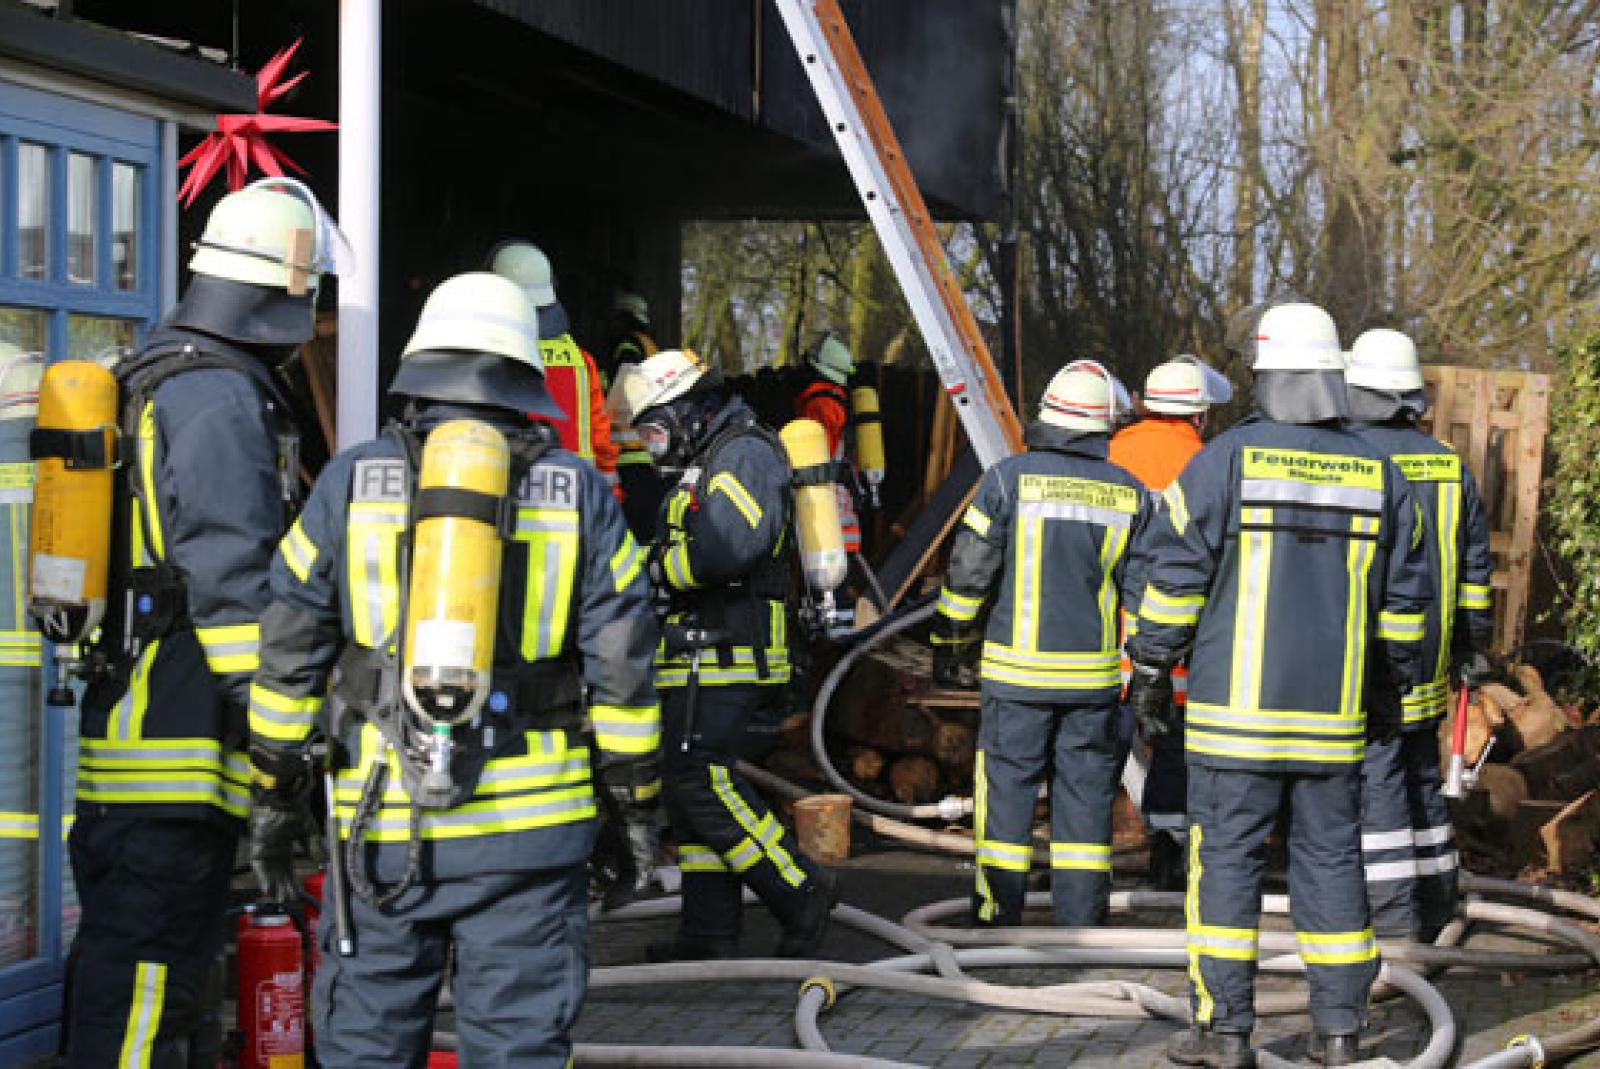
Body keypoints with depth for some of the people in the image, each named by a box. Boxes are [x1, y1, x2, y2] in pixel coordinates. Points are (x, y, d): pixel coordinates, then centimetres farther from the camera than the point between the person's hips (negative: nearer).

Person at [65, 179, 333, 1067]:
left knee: (121, 973, 16)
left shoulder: (149, 380, 19)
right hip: (180, 743, -10)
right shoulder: (221, 396, -13)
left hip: (124, 720, 10)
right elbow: (236, 581, -19)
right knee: (150, 971, -8)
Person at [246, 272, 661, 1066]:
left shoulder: (350, 483, 3)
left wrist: (274, 796, 12)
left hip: (386, 825, 0)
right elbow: (621, 670, 2)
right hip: (530, 821, 0)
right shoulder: (577, 493, 3)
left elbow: (289, 658, 4)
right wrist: (637, 802, 11)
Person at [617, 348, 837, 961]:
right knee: (693, 787, 9)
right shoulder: (704, 466, 25)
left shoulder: (744, 453, -9)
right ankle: (709, 932, 12)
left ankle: (801, 892, -8)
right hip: (702, 657, 11)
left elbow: (730, 545, -25)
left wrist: (658, 567, -14)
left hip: (724, 653, -11)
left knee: (702, 784, -16)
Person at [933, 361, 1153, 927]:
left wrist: (949, 642, 7)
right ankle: (1081, 918, 11)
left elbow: (968, 571, -5)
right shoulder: (1129, 494, 3)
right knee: (1085, 792, 9)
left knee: (1007, 785, 5)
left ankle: (998, 918, 7)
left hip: (1018, 668, -2)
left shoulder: (1010, 477, -6)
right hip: (1094, 672, 2)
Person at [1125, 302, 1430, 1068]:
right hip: (1334, 716, 3)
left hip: (1237, 707, -3)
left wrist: (1150, 674, 3)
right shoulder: (1379, 477, 4)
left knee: (1227, 858, 2)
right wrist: (1397, 682, 21)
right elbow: (1402, 601, 10)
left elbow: (1174, 579, -6)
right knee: (1331, 860, 10)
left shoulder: (1224, 462, -8)